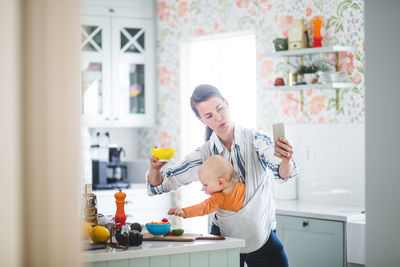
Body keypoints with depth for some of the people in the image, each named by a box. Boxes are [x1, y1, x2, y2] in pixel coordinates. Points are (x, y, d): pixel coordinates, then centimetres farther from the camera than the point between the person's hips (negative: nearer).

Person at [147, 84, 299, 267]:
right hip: (224, 237, 1)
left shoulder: (256, 140, -10)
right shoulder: (204, 155, -5)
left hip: (263, 237, -1)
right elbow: (159, 185, 1)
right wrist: (155, 168, -22)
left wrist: (286, 161, -48)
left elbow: (283, 174, -25)